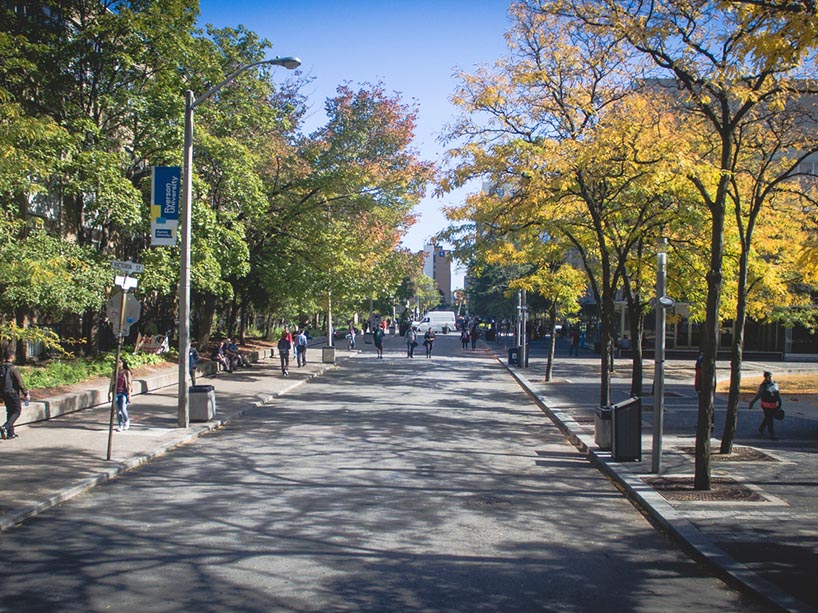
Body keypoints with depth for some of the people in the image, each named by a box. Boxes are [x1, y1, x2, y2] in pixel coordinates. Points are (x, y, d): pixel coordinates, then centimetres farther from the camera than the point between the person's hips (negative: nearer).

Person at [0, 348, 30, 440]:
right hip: (13, 393, -7)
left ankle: (11, 433, 16)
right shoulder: (13, 368, -16)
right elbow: (20, 382, -15)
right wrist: (26, 393, -6)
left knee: (10, 412, 15)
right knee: (17, 411, 1)